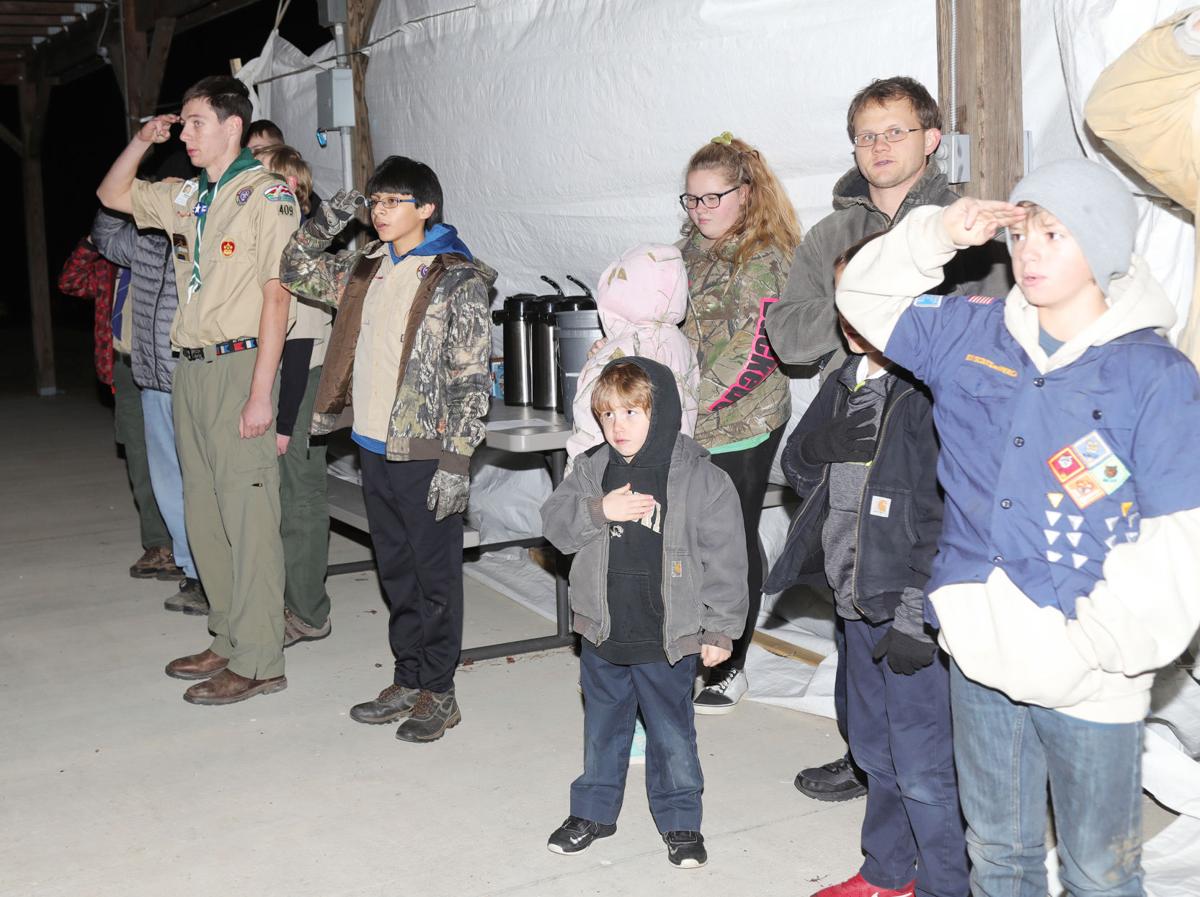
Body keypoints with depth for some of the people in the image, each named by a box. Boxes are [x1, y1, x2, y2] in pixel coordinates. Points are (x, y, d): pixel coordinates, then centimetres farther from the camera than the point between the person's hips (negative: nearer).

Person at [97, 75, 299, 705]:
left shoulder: (266, 194, -8)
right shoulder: (186, 197, 15)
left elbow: (277, 295, -13)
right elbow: (112, 195, 31)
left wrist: (260, 391, -18)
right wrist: (142, 141, 13)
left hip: (239, 365, -8)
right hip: (190, 369, 8)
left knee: (248, 517, -5)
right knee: (203, 516, 12)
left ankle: (257, 661, 2)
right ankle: (229, 641, 24)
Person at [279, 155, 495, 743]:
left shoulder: (457, 279, -10)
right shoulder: (365, 269, 11)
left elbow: (470, 378, -13)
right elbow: (296, 271, 25)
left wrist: (456, 459, -18)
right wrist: (327, 220, 9)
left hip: (425, 453, -7)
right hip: (374, 446, 7)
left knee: (435, 574, 4)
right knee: (395, 572, 15)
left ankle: (438, 693, 14)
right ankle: (408, 681, 27)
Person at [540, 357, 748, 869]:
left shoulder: (702, 479, -12)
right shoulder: (592, 470, 0)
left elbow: (724, 560, -8)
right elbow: (554, 523, 0)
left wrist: (720, 629, -7)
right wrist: (600, 510, -18)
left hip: (669, 639, -3)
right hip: (602, 635, 4)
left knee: (672, 731, 11)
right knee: (603, 727, 19)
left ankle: (680, 819, 30)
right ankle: (593, 811, 37)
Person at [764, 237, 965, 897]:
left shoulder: (934, 388, -18)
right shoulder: (848, 382, 9)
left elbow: (946, 514, -21)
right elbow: (798, 466, 16)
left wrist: (915, 617, -20)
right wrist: (826, 440, -7)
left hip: (914, 612, -8)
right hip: (860, 605, 8)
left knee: (923, 770, 2)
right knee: (875, 754, 22)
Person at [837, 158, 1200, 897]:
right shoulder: (972, 334, 3)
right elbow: (866, 298, 13)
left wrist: (1098, 643, -19)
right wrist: (938, 234, -3)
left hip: (1090, 684, -4)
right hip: (982, 658, 4)